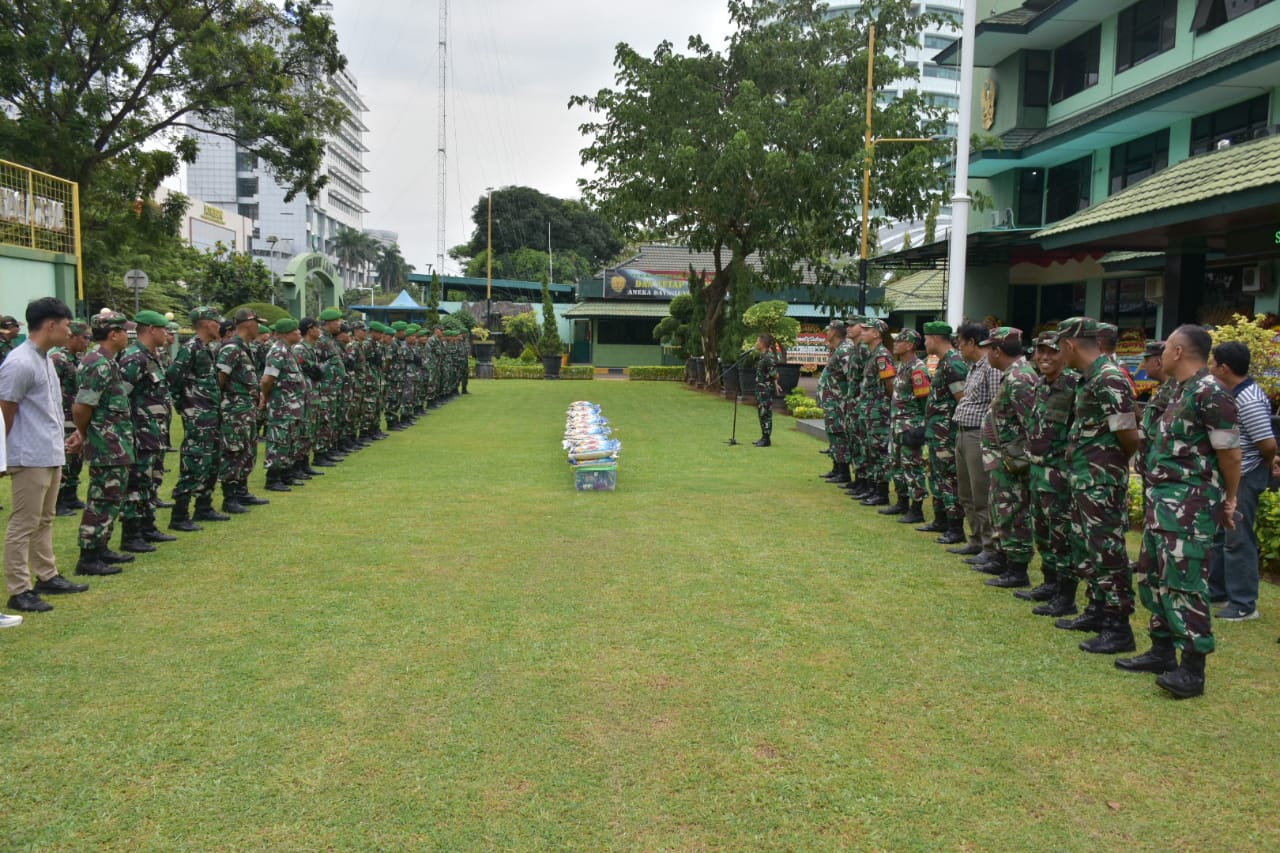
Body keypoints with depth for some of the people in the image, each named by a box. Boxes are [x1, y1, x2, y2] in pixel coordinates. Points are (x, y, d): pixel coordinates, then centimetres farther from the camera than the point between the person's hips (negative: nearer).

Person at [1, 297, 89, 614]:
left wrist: (61, 438, 18)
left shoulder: (45, 358, 11)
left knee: (44, 521, 17)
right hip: (31, 458, -9)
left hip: (51, 455, 9)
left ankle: (47, 577, 27)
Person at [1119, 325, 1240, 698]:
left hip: (1190, 502, -10)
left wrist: (1229, 502, -3)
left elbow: (1230, 453, -13)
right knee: (1155, 576, 14)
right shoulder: (1182, 391, 14)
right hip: (1163, 498, 10)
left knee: (1184, 579, -8)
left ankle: (1193, 667, -2)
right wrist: (1156, 496, 16)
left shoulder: (1210, 393, -16)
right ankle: (1162, 650, 24)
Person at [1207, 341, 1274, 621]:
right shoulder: (1233, 393, 7)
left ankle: (1243, 604, 6)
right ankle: (1216, 587, 31)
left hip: (1243, 479, -10)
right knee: (1218, 533, 18)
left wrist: (1266, 465, -6)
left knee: (1238, 539, -3)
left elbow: (1268, 445, -24)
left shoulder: (1249, 401, -24)